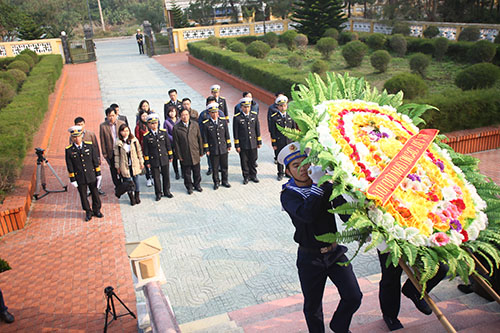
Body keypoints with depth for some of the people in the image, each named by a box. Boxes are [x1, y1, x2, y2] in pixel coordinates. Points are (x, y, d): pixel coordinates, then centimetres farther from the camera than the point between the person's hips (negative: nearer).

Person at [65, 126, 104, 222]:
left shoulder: (89, 145, -5)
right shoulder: (69, 150, -9)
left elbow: (95, 160, 0)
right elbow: (70, 166, -4)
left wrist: (98, 174, 0)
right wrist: (72, 179, -4)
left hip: (91, 176, 1)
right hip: (79, 178, -1)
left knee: (95, 193, 13)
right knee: (83, 196, 11)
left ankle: (96, 210, 32)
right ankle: (88, 212, 29)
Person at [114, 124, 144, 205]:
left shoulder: (134, 140, -4)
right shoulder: (118, 143, -7)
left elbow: (139, 151, 4)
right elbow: (117, 155, -2)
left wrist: (141, 162, 5)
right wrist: (117, 167, 0)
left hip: (135, 165, 1)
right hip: (125, 166, -1)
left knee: (136, 181, 12)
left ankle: (137, 196, 30)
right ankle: (131, 198, 21)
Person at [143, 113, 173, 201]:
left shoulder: (163, 132, 0)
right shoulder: (146, 136, -6)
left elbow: (168, 145, 6)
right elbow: (146, 150, -2)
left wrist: (170, 156, 7)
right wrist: (147, 161, -1)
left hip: (164, 158, 2)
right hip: (154, 160, -2)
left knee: (166, 175, 11)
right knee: (156, 177, 7)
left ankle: (167, 191, 28)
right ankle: (158, 193, 21)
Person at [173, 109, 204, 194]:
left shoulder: (195, 124, 1)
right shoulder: (176, 128, -6)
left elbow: (199, 139, 6)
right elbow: (176, 143, -3)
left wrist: (201, 151, 5)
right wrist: (179, 155, -5)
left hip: (195, 154, 2)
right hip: (185, 155, -2)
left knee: (196, 171, 12)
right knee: (187, 173, 9)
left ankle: (197, 184, 31)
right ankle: (189, 187, 25)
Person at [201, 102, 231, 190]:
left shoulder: (223, 121, 2)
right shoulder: (206, 124, -6)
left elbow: (227, 135, 9)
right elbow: (204, 138, -2)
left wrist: (229, 145, 9)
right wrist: (206, 150, -3)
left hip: (224, 149, 2)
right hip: (213, 150, -2)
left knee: (224, 166, 12)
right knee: (215, 168, 7)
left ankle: (224, 181, 28)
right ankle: (216, 182, 22)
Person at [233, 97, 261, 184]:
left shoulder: (254, 115, 2)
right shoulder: (237, 117, -8)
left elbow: (257, 129, 8)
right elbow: (235, 132, -5)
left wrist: (259, 142, 8)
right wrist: (237, 145, -5)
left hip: (253, 143, 3)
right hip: (243, 144, -2)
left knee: (253, 160, 12)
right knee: (244, 161, 7)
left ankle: (253, 175, 29)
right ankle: (246, 177, 22)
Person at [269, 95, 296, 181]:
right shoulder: (274, 117, -6)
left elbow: (294, 129, 10)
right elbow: (272, 132, -4)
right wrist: (274, 144, -6)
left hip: (290, 142, 2)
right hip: (279, 143, -2)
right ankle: (280, 173, 27)